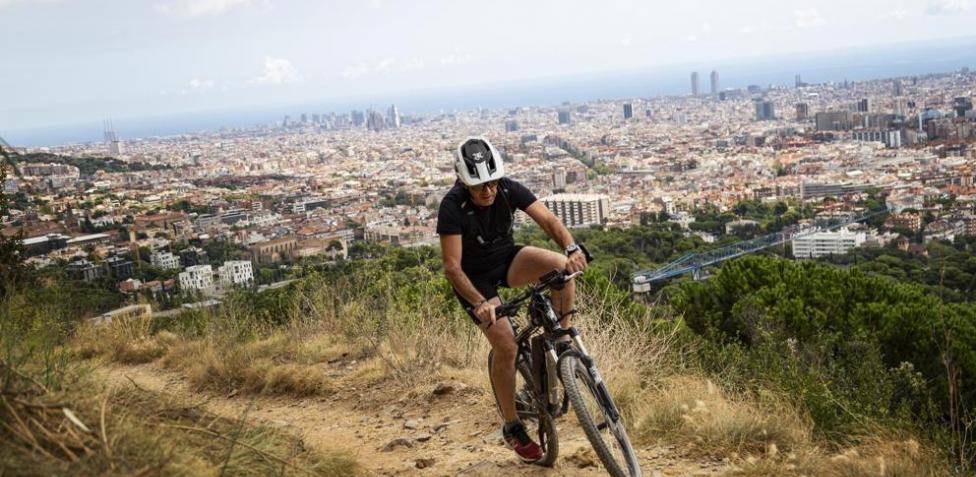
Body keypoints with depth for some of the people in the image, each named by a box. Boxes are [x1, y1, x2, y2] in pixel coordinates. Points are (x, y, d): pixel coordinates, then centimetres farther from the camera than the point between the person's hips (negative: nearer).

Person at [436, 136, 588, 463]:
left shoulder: (509, 189, -17)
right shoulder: (452, 206, -27)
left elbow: (548, 220, -24)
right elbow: (452, 267, -28)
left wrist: (571, 248, -44)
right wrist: (480, 303, -42)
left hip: (507, 259, 4)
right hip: (474, 277, -4)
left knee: (560, 264, -26)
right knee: (506, 346, -17)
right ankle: (512, 429, 3)